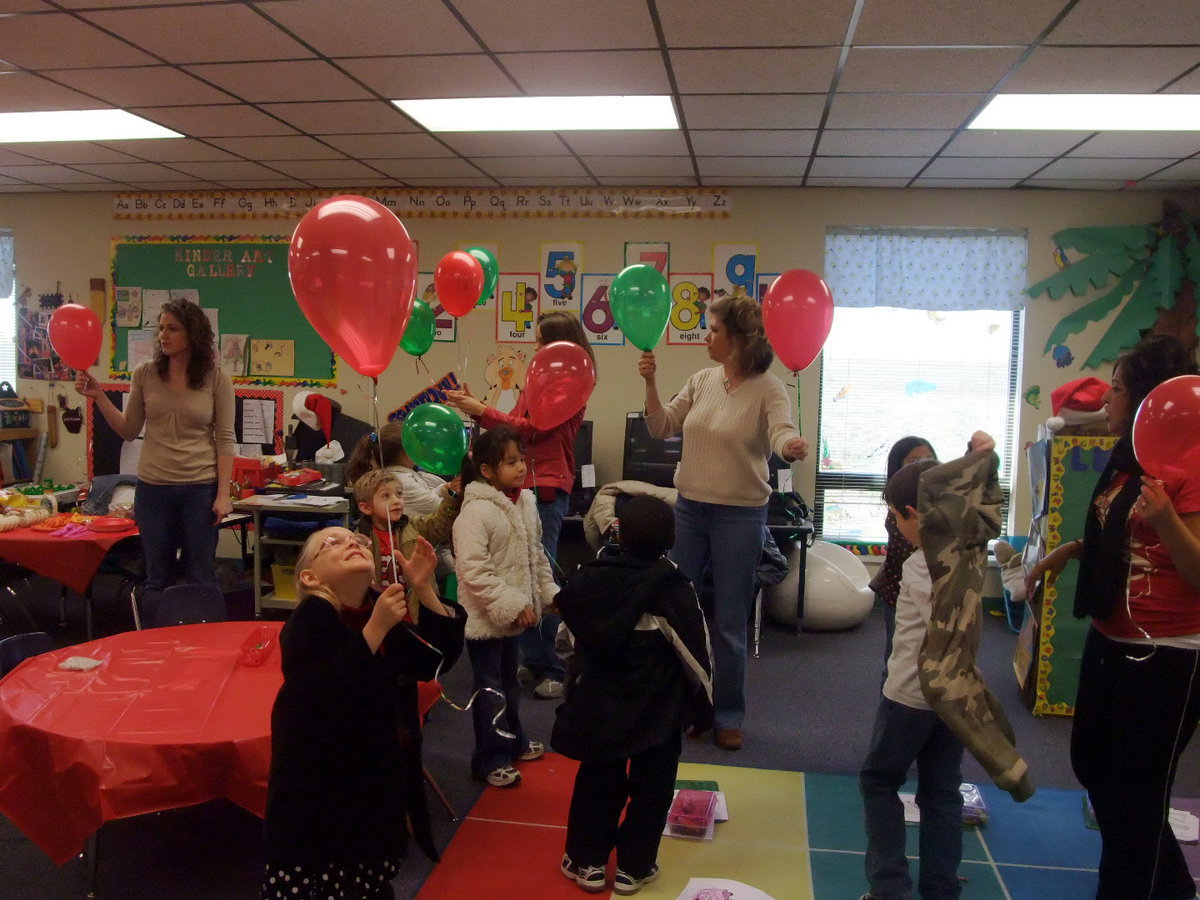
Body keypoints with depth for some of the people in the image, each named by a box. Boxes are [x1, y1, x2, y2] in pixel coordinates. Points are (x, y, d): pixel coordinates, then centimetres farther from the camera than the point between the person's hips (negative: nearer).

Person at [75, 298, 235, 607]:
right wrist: (99, 397, -5)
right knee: (157, 578, 13)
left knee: (201, 578, 7)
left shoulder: (216, 379, -6)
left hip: (201, 488, -2)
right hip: (152, 488, 3)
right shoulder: (145, 374, 1)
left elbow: (225, 440, -5)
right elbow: (129, 431, 7)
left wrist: (223, 494, -8)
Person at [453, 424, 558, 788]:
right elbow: (473, 569, -28)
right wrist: (511, 604, -27)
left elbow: (536, 555, 15)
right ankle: (490, 759, 17)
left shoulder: (525, 503, 3)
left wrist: (549, 592, 10)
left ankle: (513, 741, 40)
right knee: (490, 688, 4)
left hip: (512, 613, 8)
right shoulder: (477, 511, -23)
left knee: (509, 679, 23)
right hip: (484, 616, -8)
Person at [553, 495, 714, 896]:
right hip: (658, 714, -3)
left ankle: (587, 860, 26)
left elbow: (568, 639, 6)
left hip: (599, 706, 3)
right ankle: (633, 867, 21)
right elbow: (696, 657, -11)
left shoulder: (586, 580, -7)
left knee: (595, 781, 17)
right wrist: (703, 708, 3)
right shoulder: (673, 591, -18)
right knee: (650, 788, 13)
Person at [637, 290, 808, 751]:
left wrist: (792, 447, -52)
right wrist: (650, 384, -10)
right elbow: (662, 428, 4)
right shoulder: (702, 381, 4)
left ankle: (728, 715, 24)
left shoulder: (768, 389, -13)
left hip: (740, 515, -6)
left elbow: (782, 432, -29)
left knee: (729, 621, 6)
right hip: (689, 507, 6)